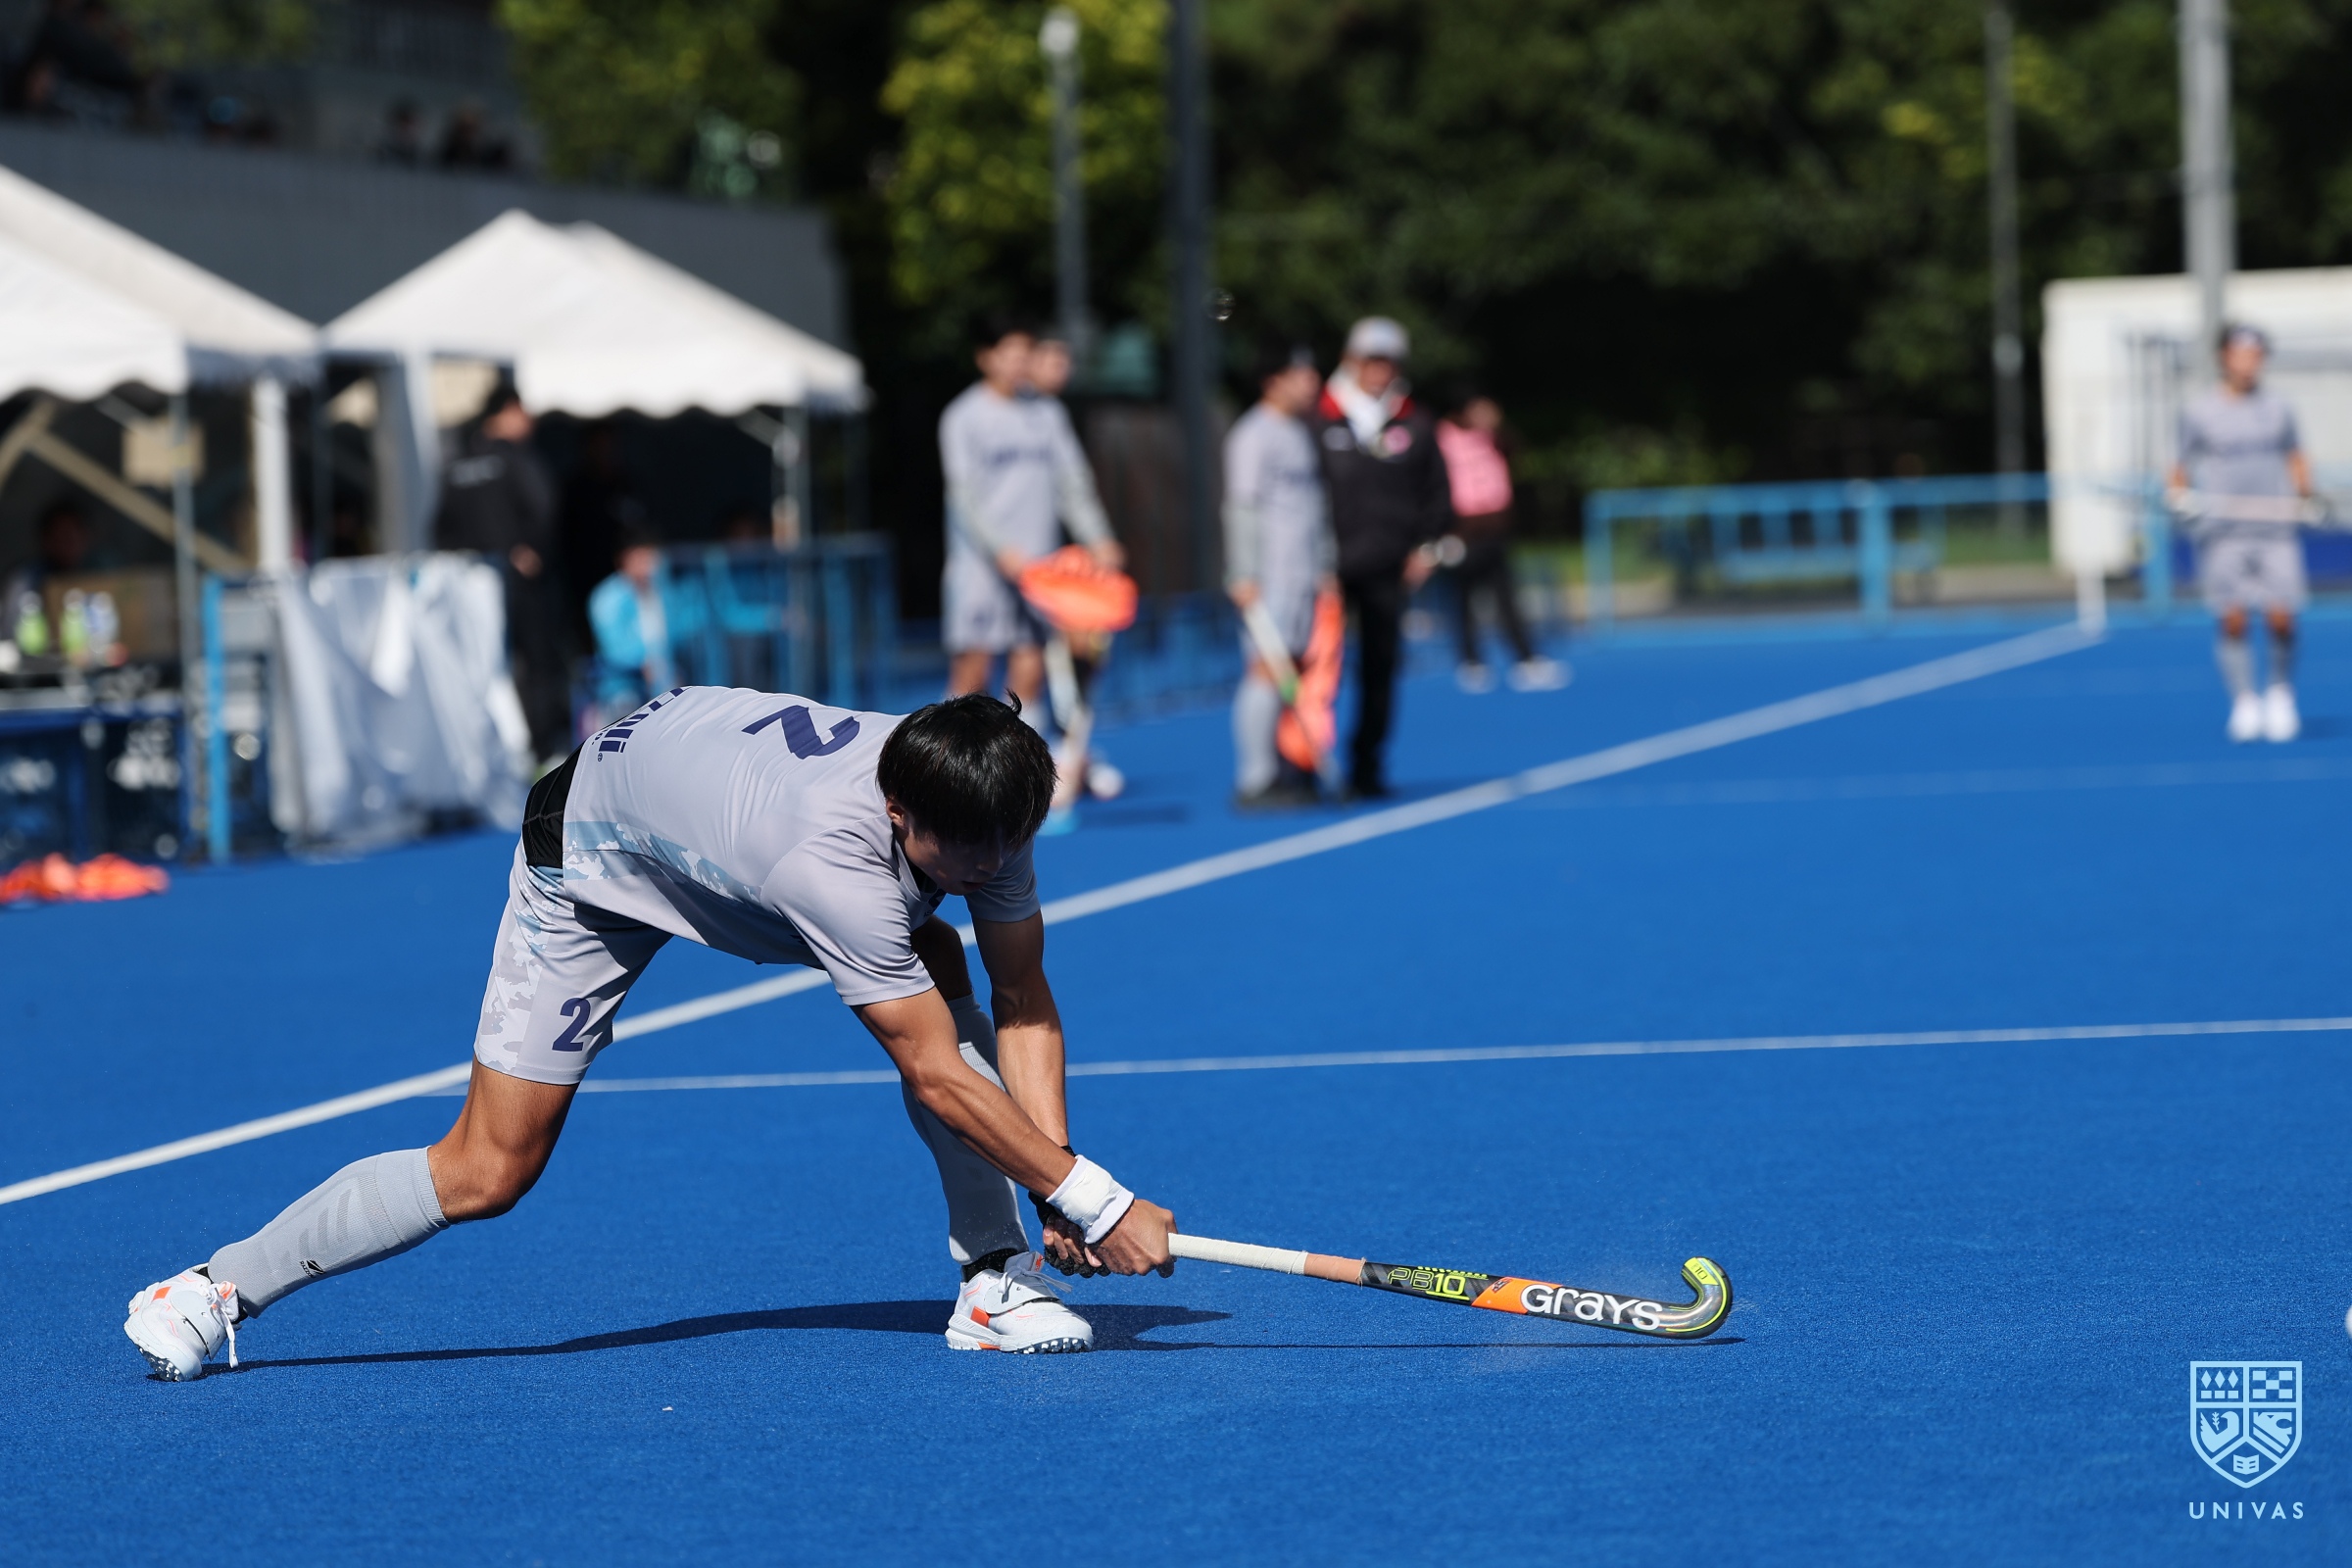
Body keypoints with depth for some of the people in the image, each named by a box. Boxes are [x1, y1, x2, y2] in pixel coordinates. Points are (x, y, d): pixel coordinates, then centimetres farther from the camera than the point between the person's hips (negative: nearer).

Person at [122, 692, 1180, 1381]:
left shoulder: (978, 802, -26)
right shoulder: (832, 863, -45)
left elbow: (1023, 997, -16)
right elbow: (937, 1079, -40)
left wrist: (1055, 1156, -28)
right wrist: (1095, 1201, -37)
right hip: (597, 855, -6)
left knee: (942, 967, -20)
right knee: (487, 1172, -9)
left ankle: (996, 1279, -13)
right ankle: (220, 1289, 7)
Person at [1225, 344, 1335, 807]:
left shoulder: (1301, 433, 19)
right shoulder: (1255, 435, -9)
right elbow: (1242, 506, -13)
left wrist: (1326, 564, 22)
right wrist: (1244, 575, -18)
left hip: (1305, 575, 9)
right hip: (1270, 577, -9)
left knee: (1297, 673, 7)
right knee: (1268, 670, -11)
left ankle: (1291, 775, 10)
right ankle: (1255, 781, -10)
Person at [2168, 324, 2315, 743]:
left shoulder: (2277, 410, 11)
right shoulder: (2197, 411, 5)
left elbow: (2295, 457, 20)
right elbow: (2183, 466, 9)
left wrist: (2302, 489, 1)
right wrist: (2179, 492, -11)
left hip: (2275, 527, 1)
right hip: (2222, 531, -1)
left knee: (2281, 618, -7)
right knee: (2233, 621, -5)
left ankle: (2281, 693, 16)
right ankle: (2244, 702, 8)